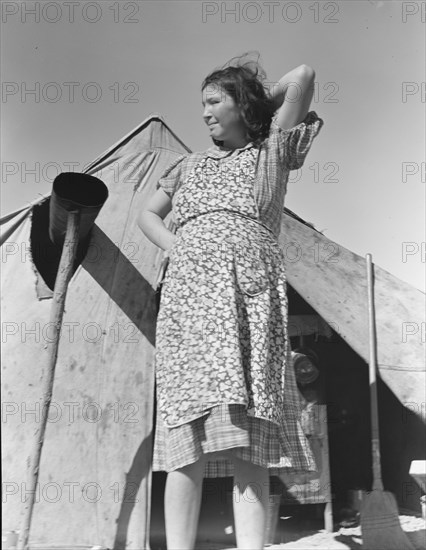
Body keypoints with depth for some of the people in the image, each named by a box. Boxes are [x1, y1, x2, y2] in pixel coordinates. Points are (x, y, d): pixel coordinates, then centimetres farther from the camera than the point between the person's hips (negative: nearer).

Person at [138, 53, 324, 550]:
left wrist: (260, 104, 31)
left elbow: (303, 75, 15)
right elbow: (148, 215, 31)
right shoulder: (190, 164, 30)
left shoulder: (271, 152, 21)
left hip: (249, 285, -2)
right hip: (189, 285, 3)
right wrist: (174, 248, 11)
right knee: (189, 426, -8)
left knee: (250, 430, -12)